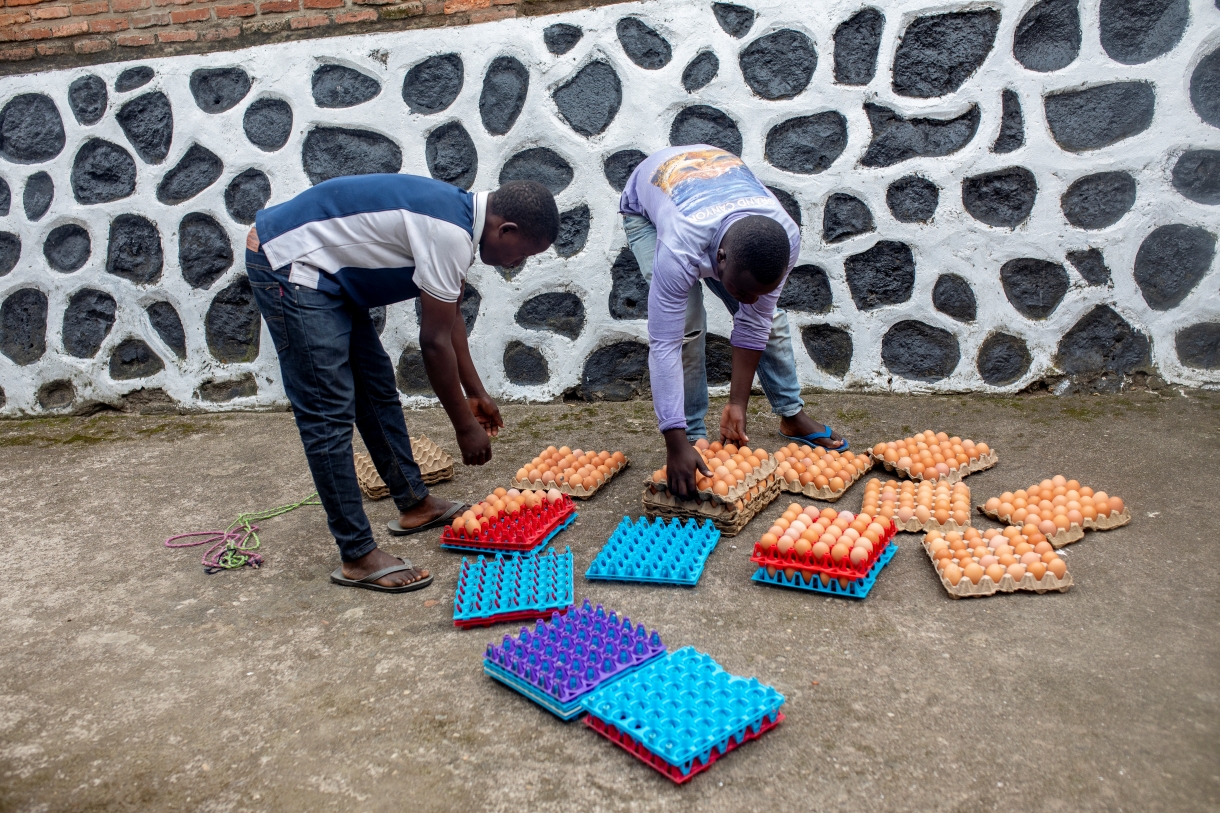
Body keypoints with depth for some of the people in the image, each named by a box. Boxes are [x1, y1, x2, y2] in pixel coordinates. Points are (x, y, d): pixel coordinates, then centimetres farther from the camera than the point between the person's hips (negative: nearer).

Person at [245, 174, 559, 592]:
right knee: (329, 415, -10)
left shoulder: (459, 215, 6)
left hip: (321, 271, 11)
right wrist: (465, 426, -10)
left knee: (378, 389, 14)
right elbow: (435, 342, -21)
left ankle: (414, 503, 27)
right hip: (288, 265, -11)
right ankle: (357, 557, -3)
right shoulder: (449, 233, -25)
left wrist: (476, 394, 19)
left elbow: (450, 319, 15)